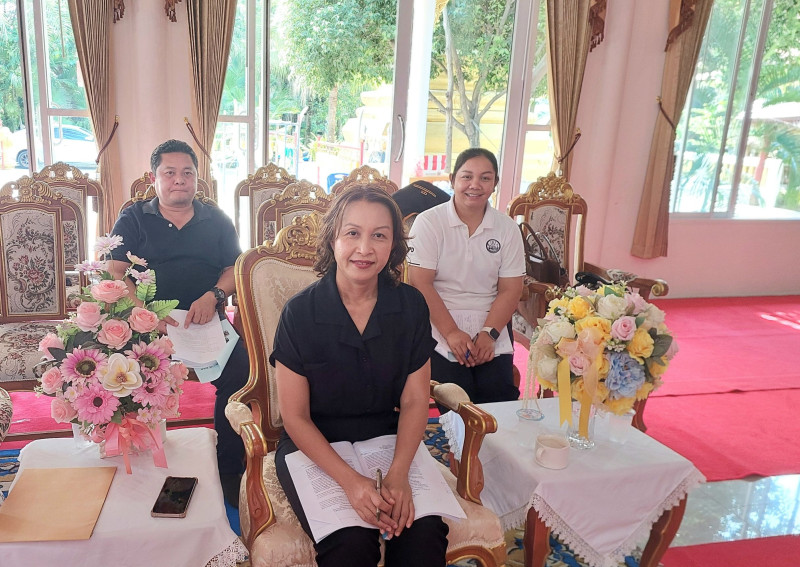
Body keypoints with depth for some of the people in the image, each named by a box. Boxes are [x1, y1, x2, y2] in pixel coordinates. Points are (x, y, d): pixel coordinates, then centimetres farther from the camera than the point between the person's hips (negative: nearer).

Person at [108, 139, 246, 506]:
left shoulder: (216, 221, 18)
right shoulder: (133, 220, 13)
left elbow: (235, 269, 12)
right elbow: (115, 274, 3)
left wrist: (213, 296, -10)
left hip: (206, 321, 1)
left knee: (240, 370, -25)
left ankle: (228, 471, -8)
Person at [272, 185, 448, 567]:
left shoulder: (411, 306, -3)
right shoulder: (300, 313, -11)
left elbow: (414, 400, 0)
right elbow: (295, 417, -8)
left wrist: (398, 473, -16)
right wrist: (350, 481, -20)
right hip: (315, 447, -2)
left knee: (424, 533, -23)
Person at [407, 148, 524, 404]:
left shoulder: (507, 228, 7)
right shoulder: (428, 222, -2)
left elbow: (510, 289, 4)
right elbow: (421, 283, -8)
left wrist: (489, 333, -11)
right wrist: (451, 333, -16)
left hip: (491, 327, 3)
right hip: (440, 325, -2)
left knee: (501, 397, -16)